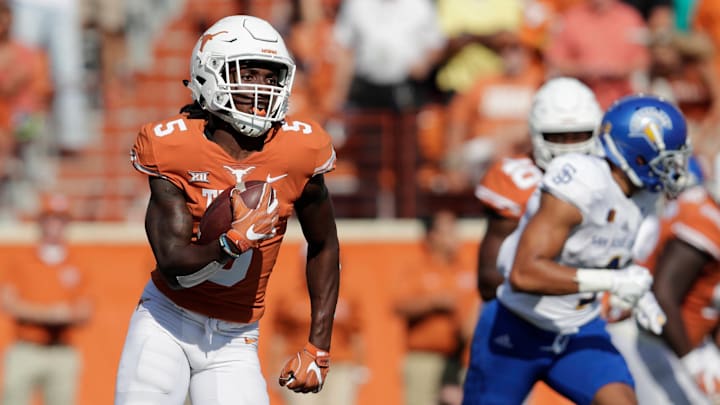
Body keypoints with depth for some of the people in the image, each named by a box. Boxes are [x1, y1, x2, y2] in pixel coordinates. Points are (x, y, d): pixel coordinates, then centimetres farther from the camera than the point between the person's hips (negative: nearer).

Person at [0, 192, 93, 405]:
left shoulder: (76, 266, 10)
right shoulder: (19, 260, 6)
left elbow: (85, 313, 9)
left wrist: (66, 315, -14)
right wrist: (48, 313, -13)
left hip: (63, 354, 1)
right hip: (24, 353, -1)